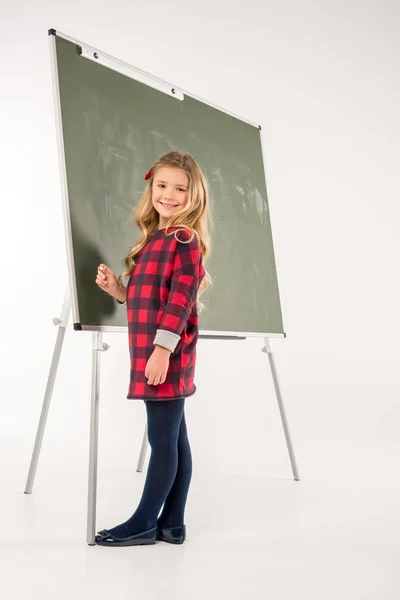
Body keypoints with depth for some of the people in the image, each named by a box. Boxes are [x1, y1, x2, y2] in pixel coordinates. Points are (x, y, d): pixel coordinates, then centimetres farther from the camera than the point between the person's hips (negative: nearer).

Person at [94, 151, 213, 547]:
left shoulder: (185, 240, -9)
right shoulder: (153, 239, 17)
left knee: (162, 439, 0)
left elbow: (181, 299, -17)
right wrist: (118, 290, 5)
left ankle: (144, 524, 9)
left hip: (168, 353, -9)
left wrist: (163, 349, -22)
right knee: (173, 438, 12)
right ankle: (172, 523, 19)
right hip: (150, 353, 9)